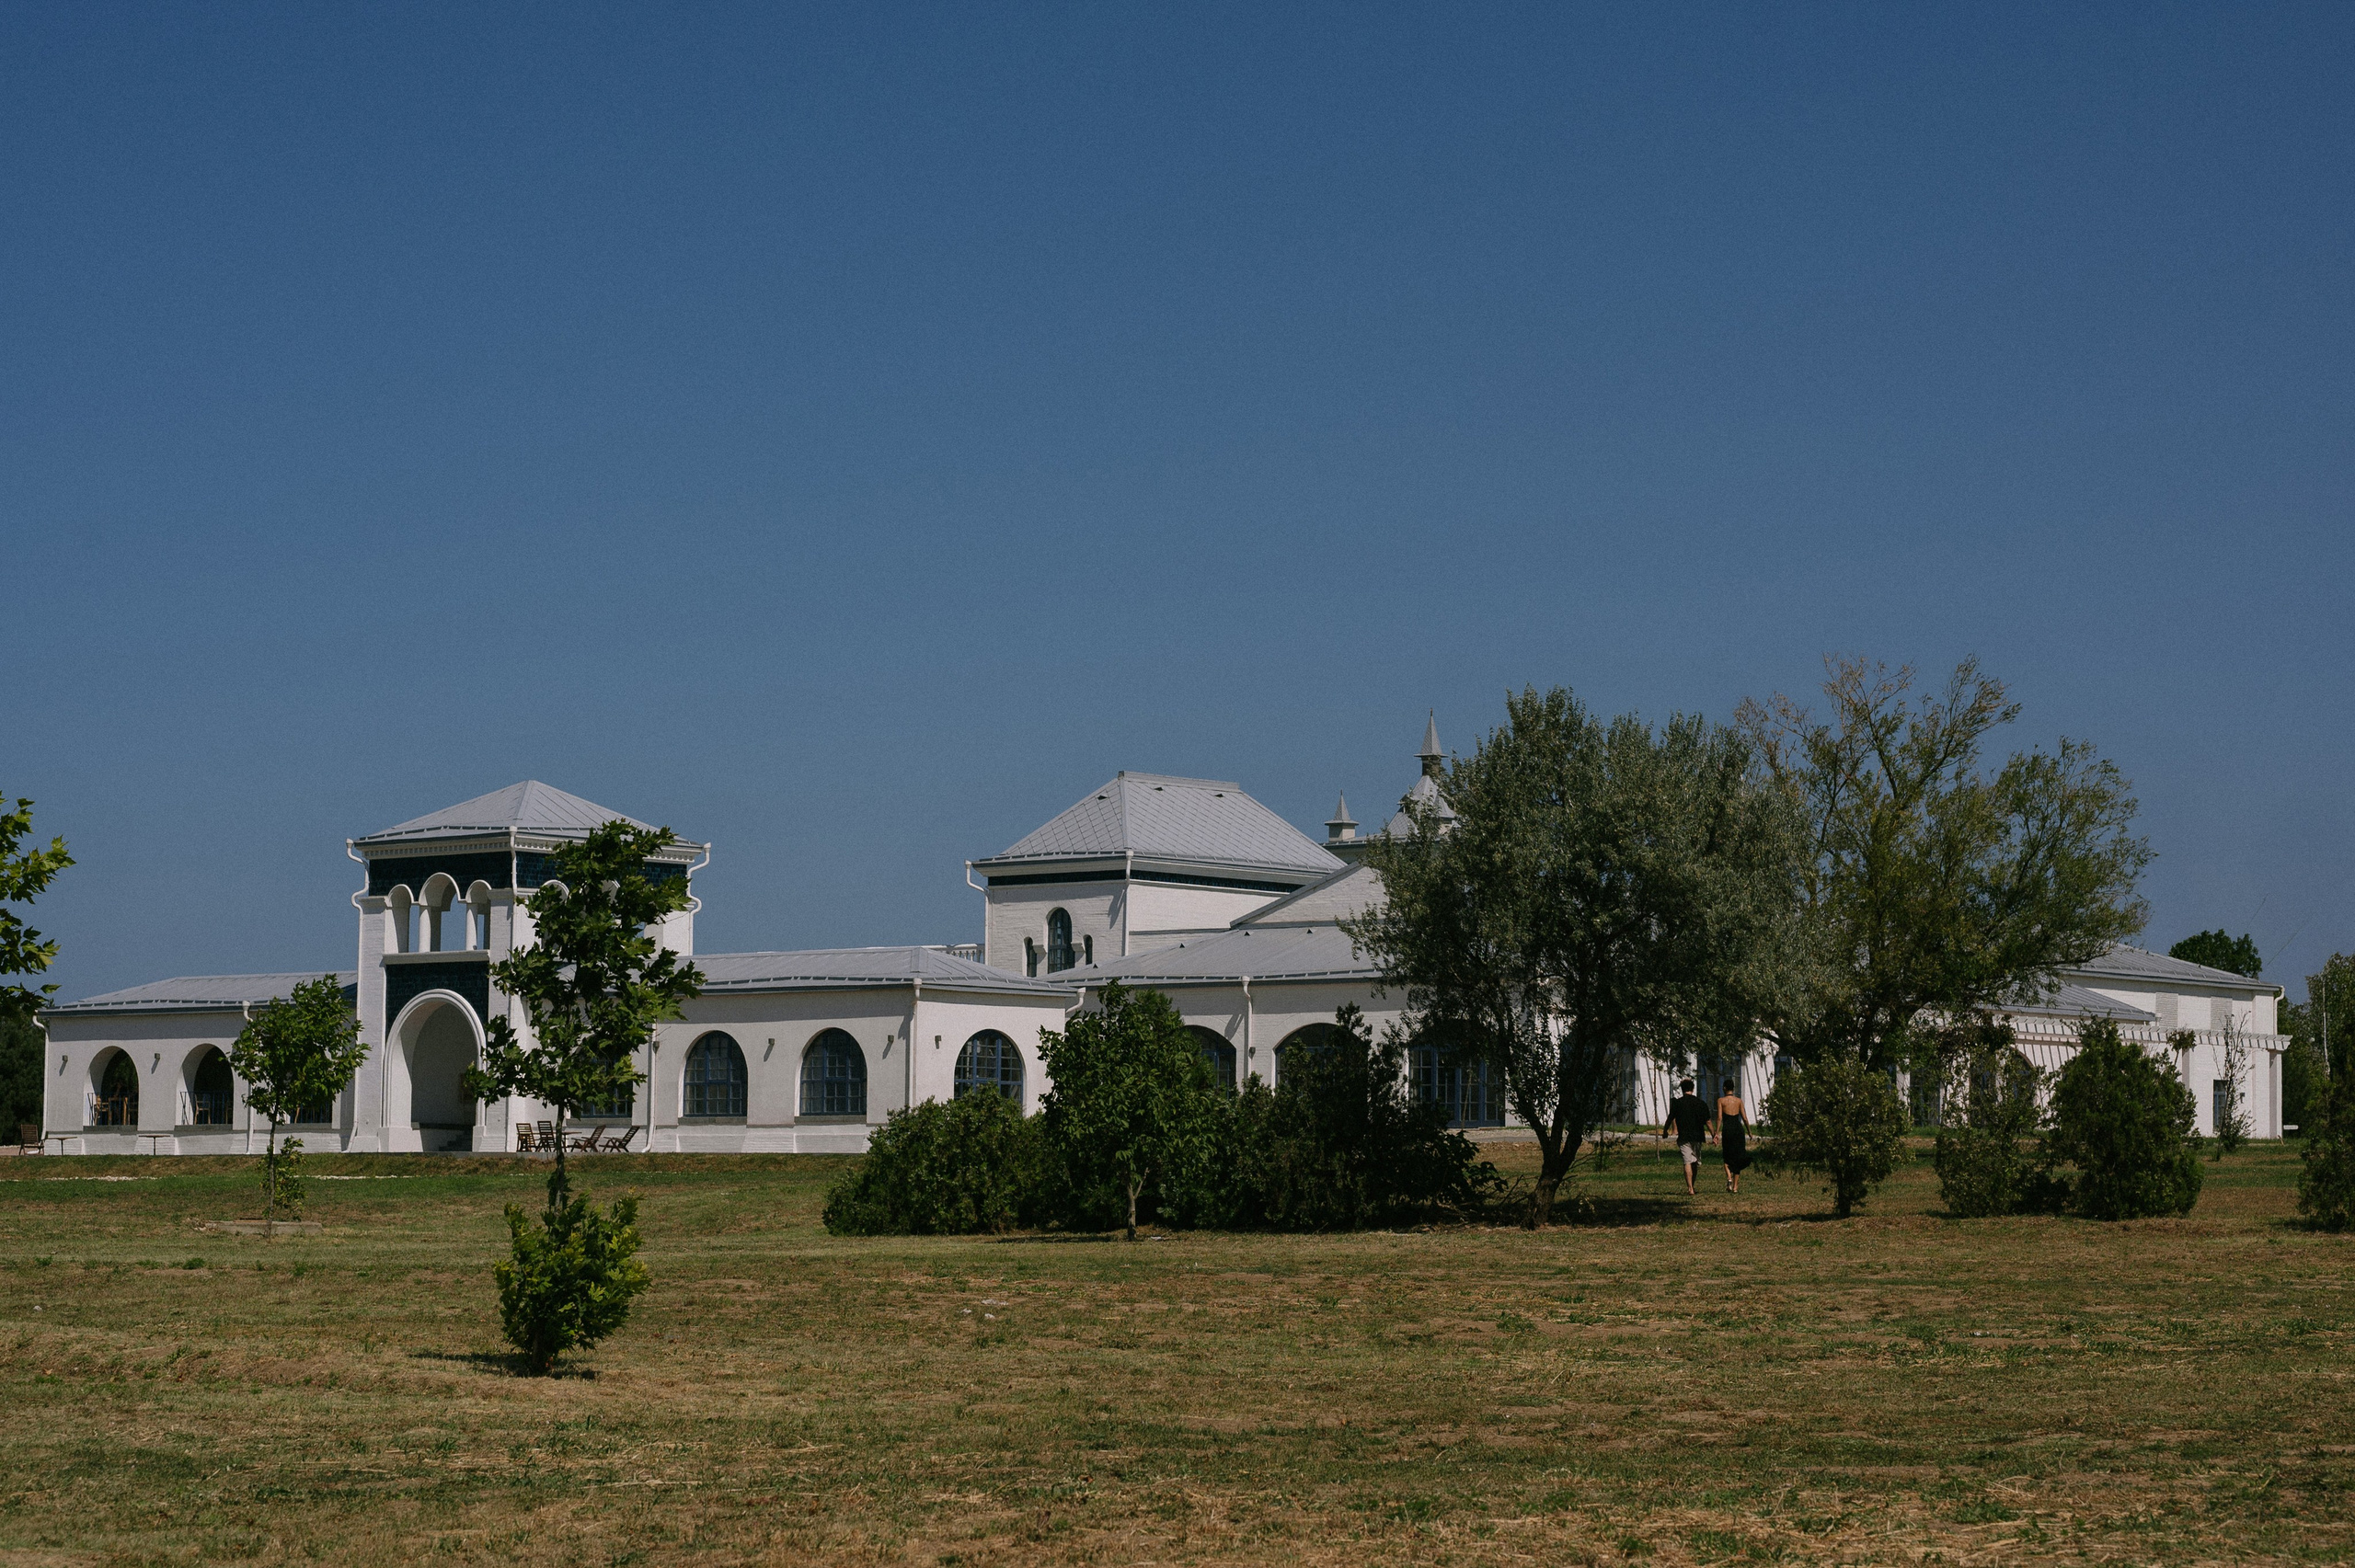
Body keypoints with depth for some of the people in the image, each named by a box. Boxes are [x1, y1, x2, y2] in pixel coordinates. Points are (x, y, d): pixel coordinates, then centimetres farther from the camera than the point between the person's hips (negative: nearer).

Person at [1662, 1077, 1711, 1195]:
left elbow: (1670, 1119, 1)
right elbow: (1708, 1122, 5)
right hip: (1697, 1137, 3)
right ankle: (1691, 1186, 27)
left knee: (1687, 1162, -7)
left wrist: (1665, 1131, 17)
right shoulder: (1700, 1103, 4)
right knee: (1695, 1162, 16)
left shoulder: (1678, 1102, -4)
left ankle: (1690, 1189, -17)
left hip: (1684, 1137, -3)